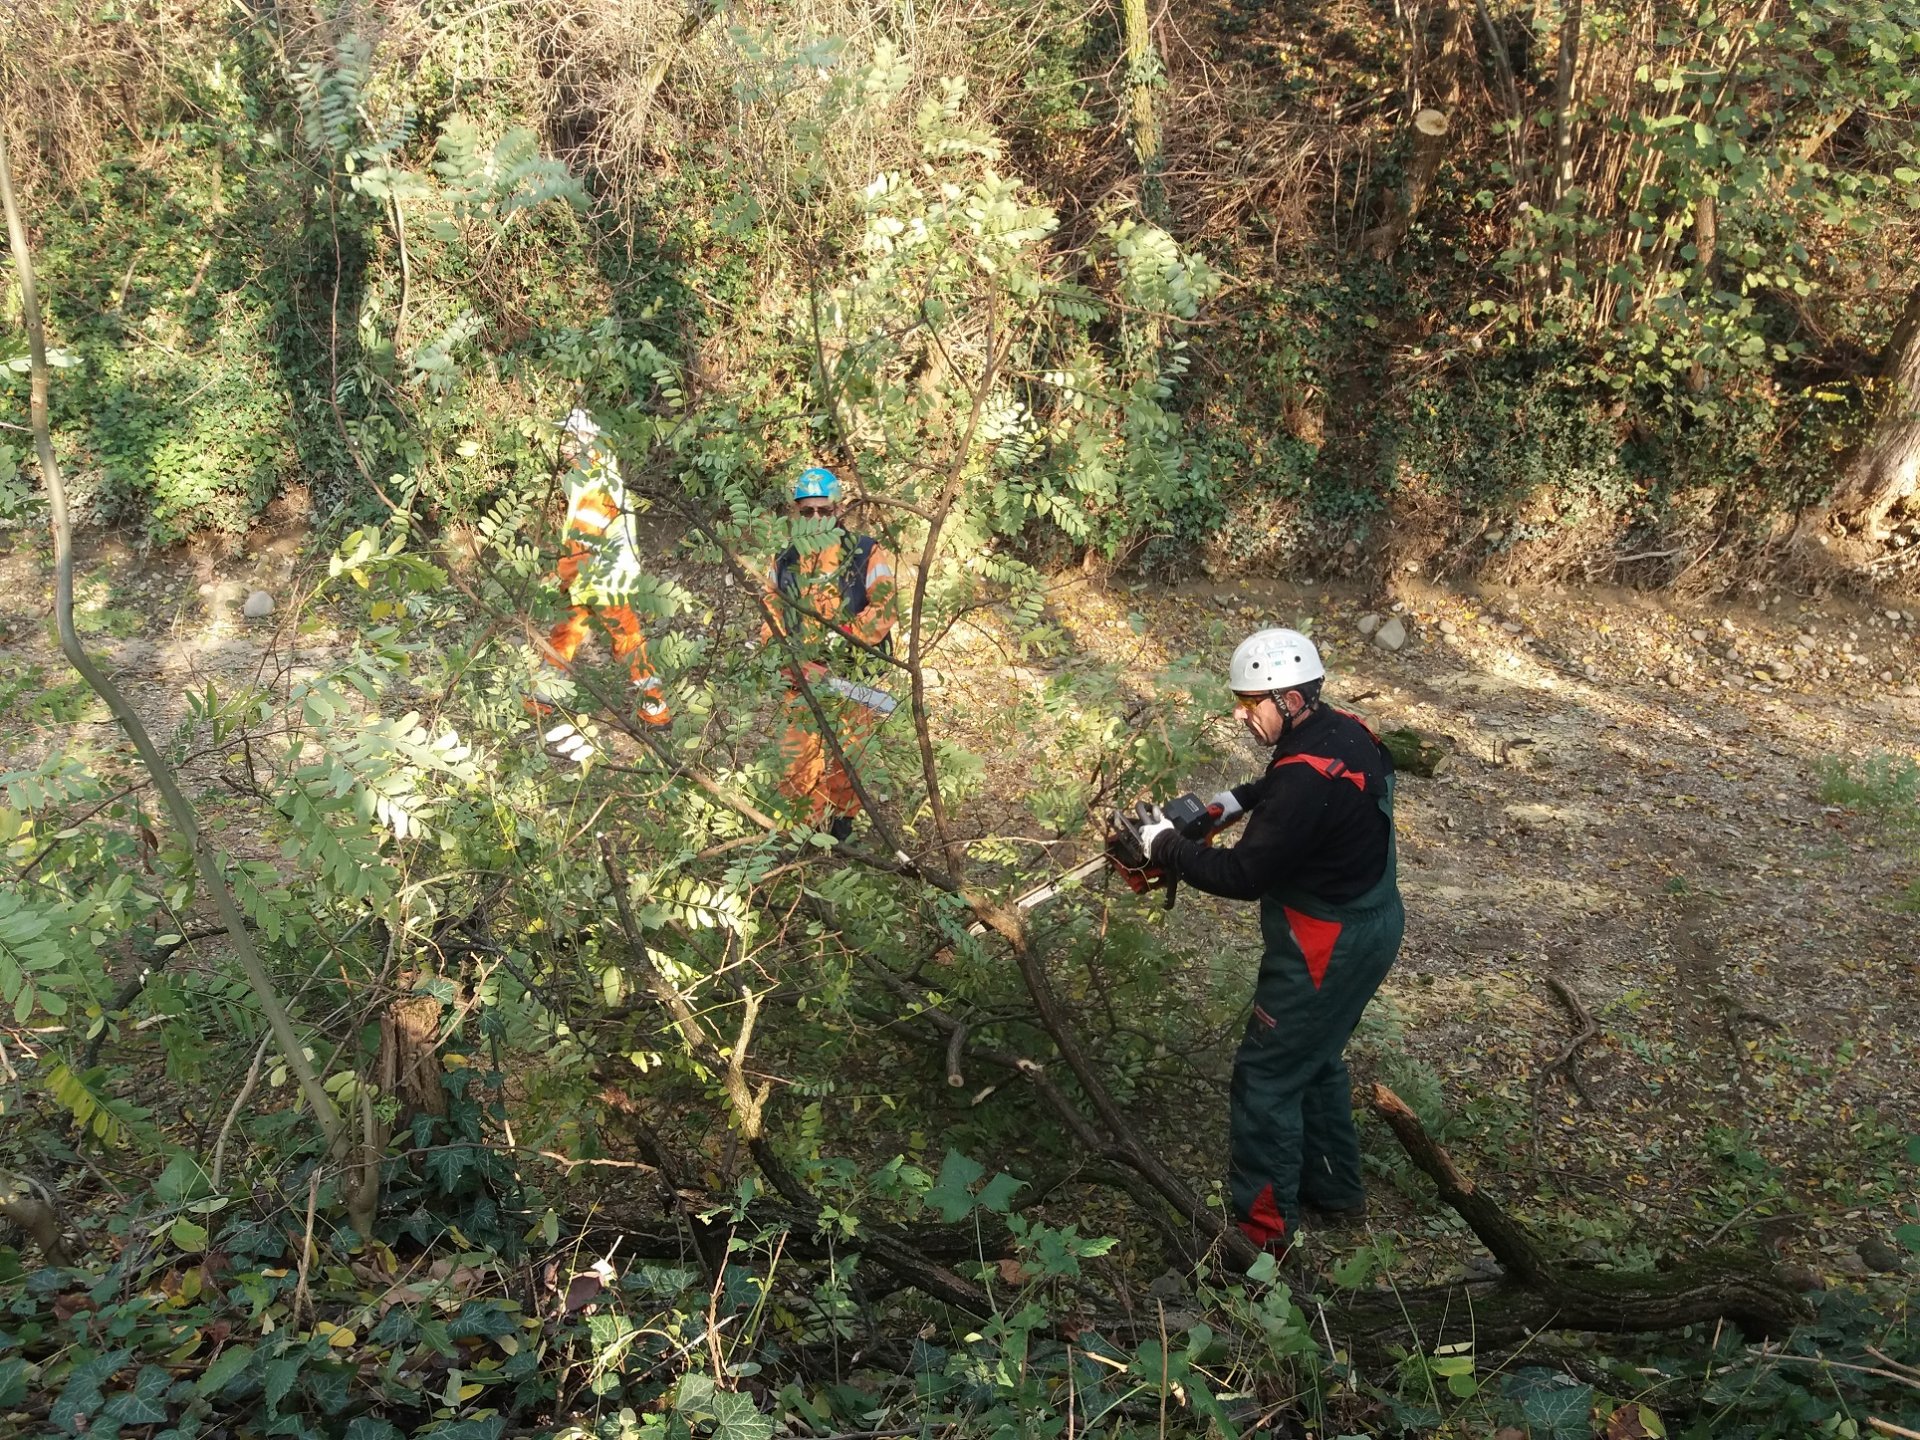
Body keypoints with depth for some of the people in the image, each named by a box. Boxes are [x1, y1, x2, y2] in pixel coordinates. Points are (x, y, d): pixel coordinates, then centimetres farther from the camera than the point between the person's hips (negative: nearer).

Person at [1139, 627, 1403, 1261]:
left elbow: (1243, 875, -26)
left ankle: (1263, 1226, 11)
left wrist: (1164, 845, -14)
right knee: (1314, 1059, 25)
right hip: (1370, 925, 10)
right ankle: (1335, 1189, 40)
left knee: (1267, 1077, 2)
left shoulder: (1307, 778, -31)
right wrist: (1239, 798, 8)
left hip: (1328, 948, -10)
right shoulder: (1346, 730, -1)